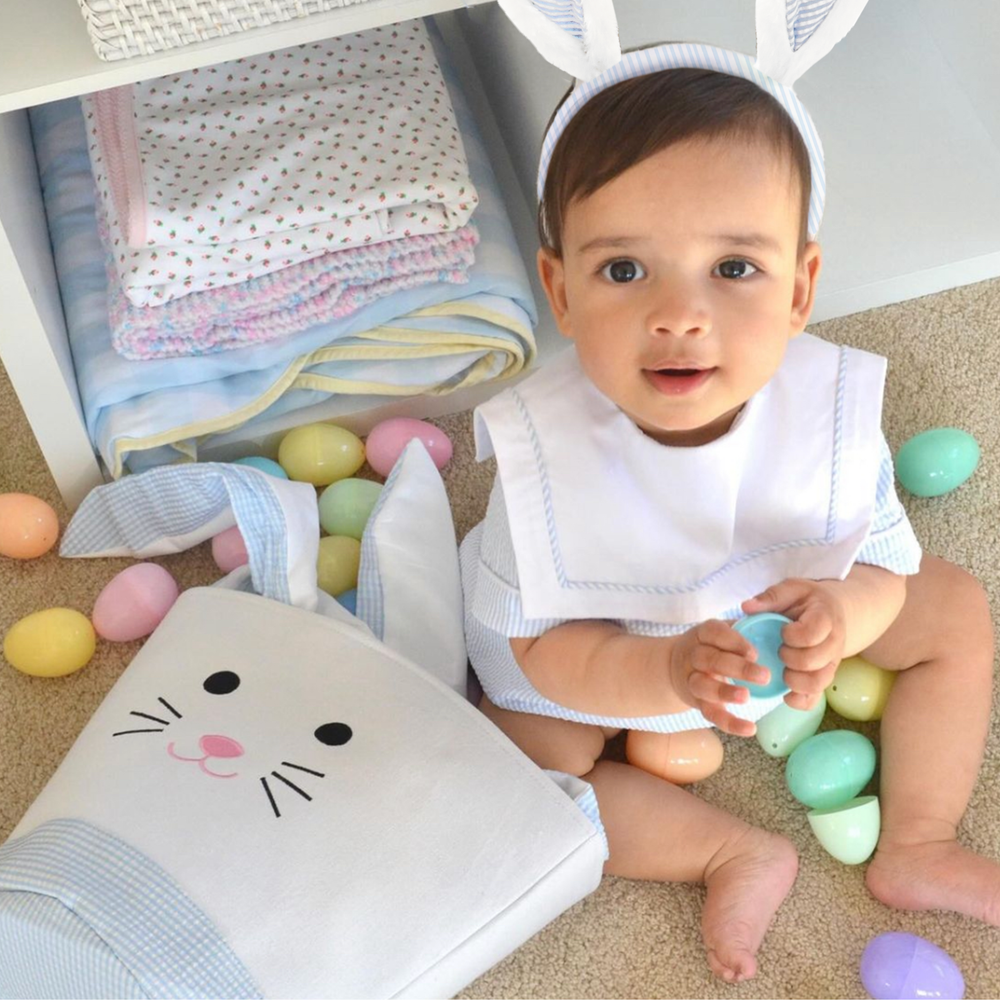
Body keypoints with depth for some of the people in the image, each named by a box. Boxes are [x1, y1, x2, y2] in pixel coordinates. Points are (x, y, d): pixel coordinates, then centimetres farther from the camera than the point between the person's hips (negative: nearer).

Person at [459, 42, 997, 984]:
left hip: (784, 612, 2)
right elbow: (545, 650, -28)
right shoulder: (542, 450, -36)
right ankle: (739, 855, -2)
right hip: (610, 652, -2)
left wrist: (842, 611, -42)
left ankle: (913, 849, 12)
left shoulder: (827, 403, -31)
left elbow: (883, 563, -17)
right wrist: (667, 671, -47)